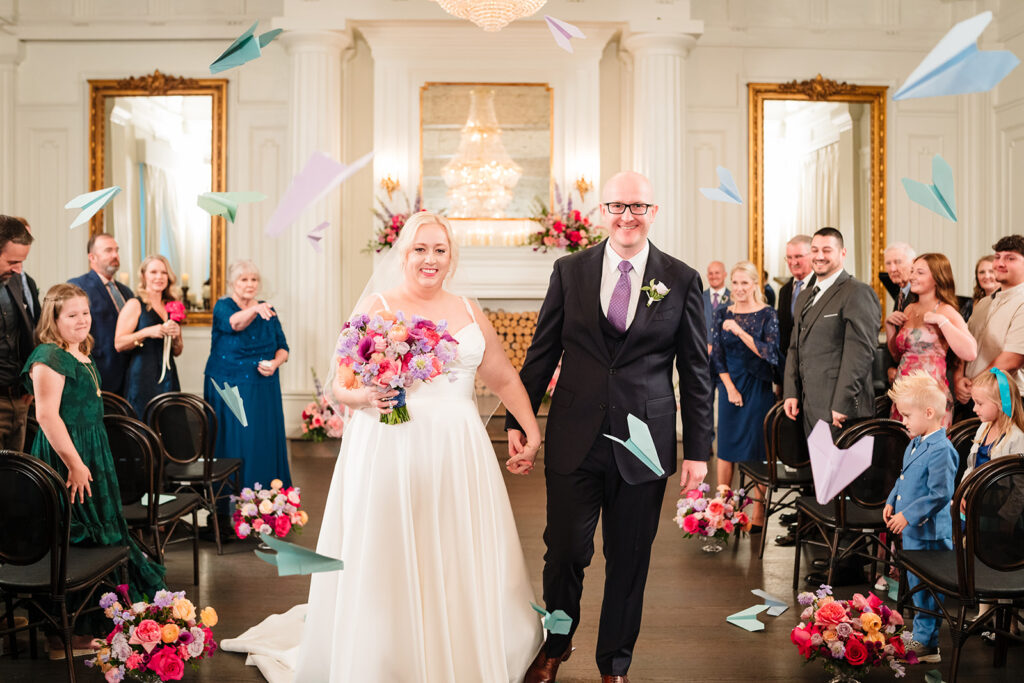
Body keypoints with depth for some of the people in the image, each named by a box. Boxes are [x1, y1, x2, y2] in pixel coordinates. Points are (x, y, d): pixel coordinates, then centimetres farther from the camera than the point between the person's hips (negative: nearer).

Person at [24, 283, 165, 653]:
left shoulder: (82, 355, 13)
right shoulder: (49, 357, -17)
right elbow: (47, 415, -24)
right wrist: (75, 465, -25)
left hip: (92, 450, 10)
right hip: (65, 456, -10)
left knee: (100, 530, 15)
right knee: (75, 539, -5)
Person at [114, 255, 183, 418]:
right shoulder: (135, 304, -2)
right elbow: (119, 344, -10)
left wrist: (175, 336, -2)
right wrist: (147, 332, -19)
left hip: (168, 378, 5)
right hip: (142, 378, -5)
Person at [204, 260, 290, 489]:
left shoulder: (268, 310, 9)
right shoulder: (223, 307, -3)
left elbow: (282, 347, 8)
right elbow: (234, 323, -27)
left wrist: (275, 363, -14)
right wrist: (255, 310, -47)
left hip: (263, 391, 3)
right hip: (229, 390, -3)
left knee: (264, 445, 3)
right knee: (233, 446, -3)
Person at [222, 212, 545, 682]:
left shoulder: (469, 313, 13)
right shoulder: (377, 307, 1)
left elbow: (505, 380, 17)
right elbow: (339, 383, -1)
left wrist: (533, 435, 10)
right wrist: (365, 397, -22)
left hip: (457, 453, 4)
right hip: (389, 452, -3)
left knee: (460, 567, 7)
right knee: (389, 568, 1)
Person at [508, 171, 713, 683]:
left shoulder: (681, 280, 1)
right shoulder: (569, 271, 3)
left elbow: (696, 371, 2)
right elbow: (541, 353, 7)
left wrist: (698, 449, -1)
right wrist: (518, 419, 3)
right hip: (574, 440, 1)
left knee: (629, 562, 11)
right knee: (565, 552, 8)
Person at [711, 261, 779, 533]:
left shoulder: (767, 314, -5)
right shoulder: (722, 314, 5)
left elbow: (770, 353, -15)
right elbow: (717, 355, 5)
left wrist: (740, 331, -21)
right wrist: (730, 388, -5)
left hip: (758, 388, -3)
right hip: (730, 386, 3)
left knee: (758, 448, -1)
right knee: (726, 446, 6)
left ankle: (758, 513, 6)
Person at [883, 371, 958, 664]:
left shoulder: (941, 451, -23)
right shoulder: (914, 445, 8)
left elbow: (940, 495, -25)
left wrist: (908, 516, -23)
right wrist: (891, 502, 8)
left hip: (929, 534, -10)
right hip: (911, 530, 10)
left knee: (926, 589, 1)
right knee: (916, 585, 21)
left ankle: (926, 644, 13)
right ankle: (922, 637, 35)